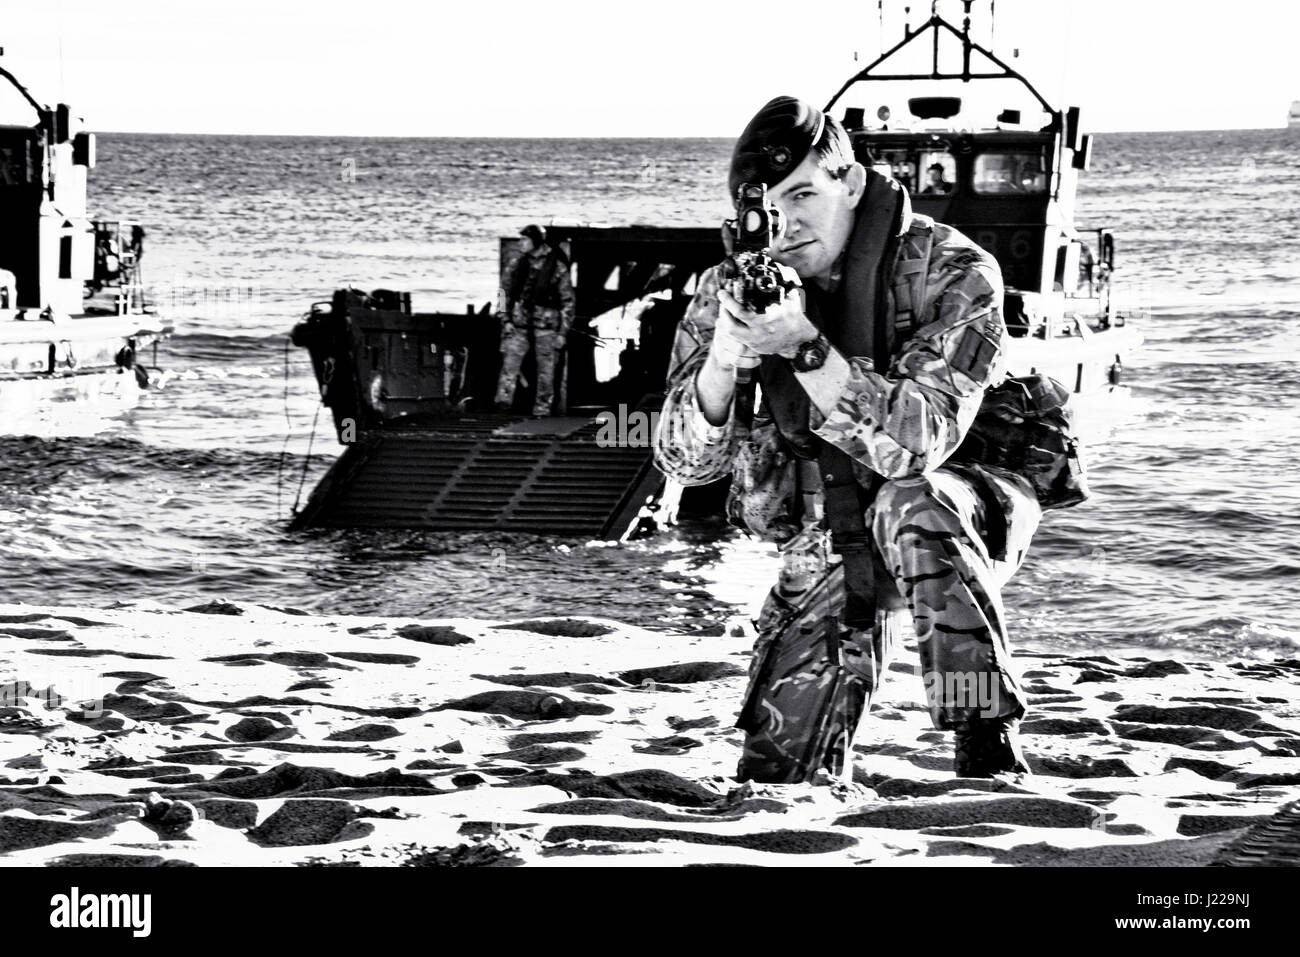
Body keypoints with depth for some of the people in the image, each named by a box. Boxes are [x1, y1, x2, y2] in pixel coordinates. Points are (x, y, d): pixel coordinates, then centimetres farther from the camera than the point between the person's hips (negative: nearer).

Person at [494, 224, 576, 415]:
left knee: (546, 373, 3)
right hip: (519, 326, 2)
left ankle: (541, 410, 10)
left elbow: (567, 302, 0)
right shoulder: (519, 264, 6)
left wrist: (563, 333, -4)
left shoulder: (557, 267, -4)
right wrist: (506, 320, 4)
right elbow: (506, 292, 15)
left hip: (546, 327, -2)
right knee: (509, 365, -10)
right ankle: (503, 404, -15)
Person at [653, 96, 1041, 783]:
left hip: (971, 512, -3)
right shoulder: (734, 284, -9)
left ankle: (989, 750, -34)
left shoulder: (952, 275, -21)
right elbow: (684, 461, -11)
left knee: (909, 506, -40)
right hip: (829, 540, 3)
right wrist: (722, 359, -32)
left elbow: (919, 440, -34)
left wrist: (804, 346, -44)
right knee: (773, 776, -8)